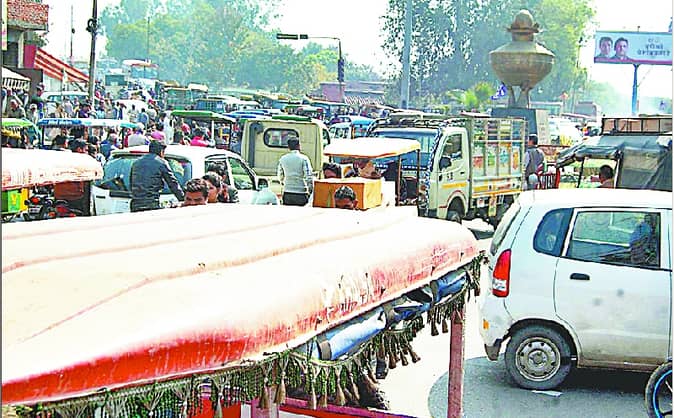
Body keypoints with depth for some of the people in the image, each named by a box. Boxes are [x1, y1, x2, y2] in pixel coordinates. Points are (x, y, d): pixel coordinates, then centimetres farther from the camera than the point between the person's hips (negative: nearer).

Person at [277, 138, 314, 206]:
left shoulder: (282, 159, 6)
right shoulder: (303, 158, -7)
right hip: (301, 193, -4)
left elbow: (280, 174, 18)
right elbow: (308, 175, -12)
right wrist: (311, 189, 0)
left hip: (287, 193, 4)